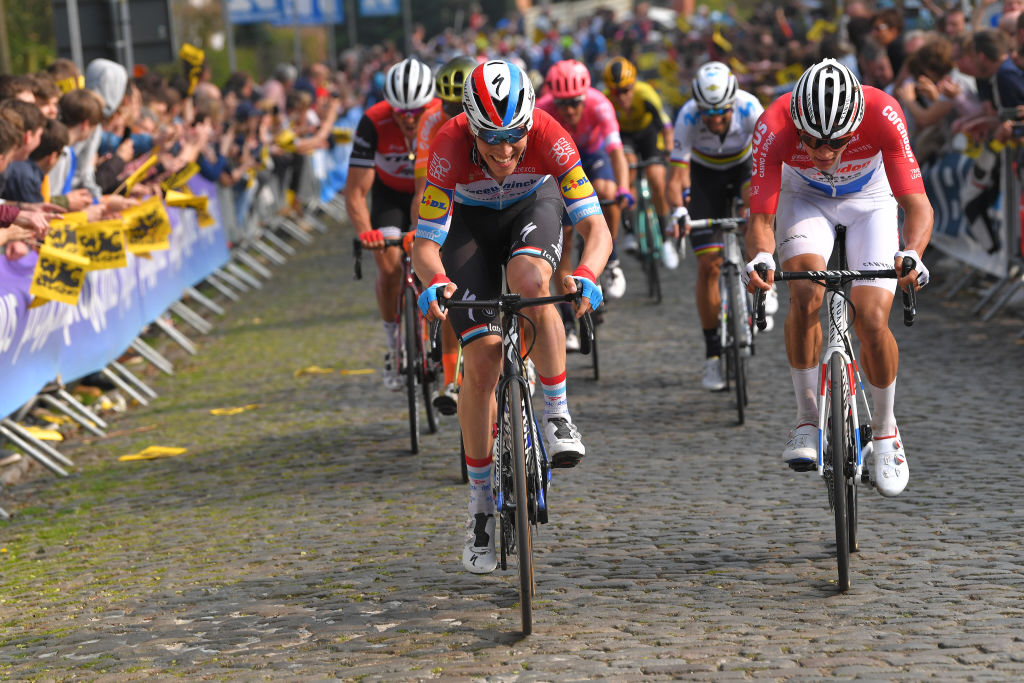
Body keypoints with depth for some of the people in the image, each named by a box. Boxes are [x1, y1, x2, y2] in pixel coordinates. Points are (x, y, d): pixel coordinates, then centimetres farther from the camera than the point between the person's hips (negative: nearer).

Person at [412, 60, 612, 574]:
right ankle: (481, 503, 2)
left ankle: (557, 416, -18)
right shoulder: (450, 147, -35)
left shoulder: (549, 137, -35)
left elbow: (597, 228, -36)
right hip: (470, 218, 0)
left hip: (533, 205, 0)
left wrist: (586, 275, -56)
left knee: (531, 281, -36)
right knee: (482, 359, -11)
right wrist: (435, 282, -54)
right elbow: (424, 244, -32)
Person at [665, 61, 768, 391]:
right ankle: (712, 353, 1)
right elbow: (676, 177, -33)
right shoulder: (688, 117, -32)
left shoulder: (749, 108, -33)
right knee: (708, 265, -10)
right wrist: (677, 211, -52)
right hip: (705, 175, -1)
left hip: (744, 166, 1)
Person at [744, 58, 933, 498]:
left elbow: (916, 203, -37)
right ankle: (807, 418, -9)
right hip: (805, 197, 0)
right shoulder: (774, 127, -35)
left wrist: (911, 254, -57)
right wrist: (760, 258, -53)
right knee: (806, 294, -27)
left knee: (872, 322, -14)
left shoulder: (883, 115, -37)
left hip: (870, 200, 0)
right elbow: (760, 218, -31)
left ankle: (884, 428, 12)